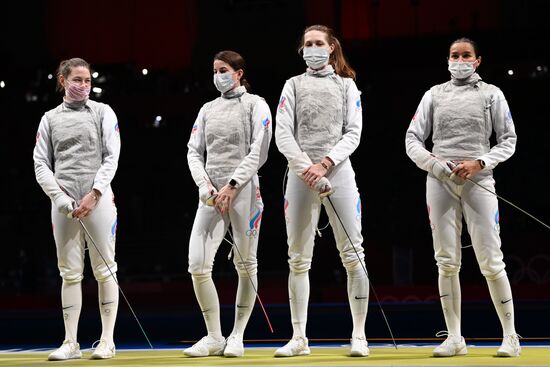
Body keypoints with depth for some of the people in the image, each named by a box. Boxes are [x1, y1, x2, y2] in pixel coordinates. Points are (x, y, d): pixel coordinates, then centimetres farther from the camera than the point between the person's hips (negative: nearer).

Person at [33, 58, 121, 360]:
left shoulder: (102, 112, 5)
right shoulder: (50, 118, 10)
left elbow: (111, 157, -2)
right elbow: (41, 164, 6)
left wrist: (93, 195, -12)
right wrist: (60, 197, -9)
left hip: (98, 199, -2)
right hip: (64, 204, 2)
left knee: (104, 270, -1)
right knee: (70, 274, 4)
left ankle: (107, 341, 4)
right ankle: (71, 344, 8)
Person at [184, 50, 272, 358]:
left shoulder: (255, 105, 0)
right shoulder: (208, 109, 15)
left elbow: (258, 152, -9)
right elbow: (194, 151, 11)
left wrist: (231, 186, -16)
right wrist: (205, 184, -7)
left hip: (243, 190, -4)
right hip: (212, 193, 4)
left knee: (245, 266, 3)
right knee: (198, 266, -7)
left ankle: (237, 336, 13)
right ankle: (214, 338, 4)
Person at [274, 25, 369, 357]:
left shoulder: (347, 86, 10)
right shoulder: (293, 85, 9)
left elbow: (353, 134, 1)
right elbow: (283, 135, 0)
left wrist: (325, 163, -14)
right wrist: (308, 169, -13)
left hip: (338, 171, -1)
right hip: (300, 174, 1)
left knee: (354, 257, -5)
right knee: (299, 260, 3)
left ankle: (359, 336, 2)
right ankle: (299, 338, 9)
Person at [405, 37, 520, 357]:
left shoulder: (491, 94, 6)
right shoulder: (435, 94, 11)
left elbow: (508, 140, 4)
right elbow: (413, 139, 9)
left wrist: (480, 163, -11)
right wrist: (431, 162, -10)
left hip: (477, 180, -2)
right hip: (440, 181, 2)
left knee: (491, 262, -5)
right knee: (447, 263, 2)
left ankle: (511, 335, 5)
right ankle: (455, 338, 8)